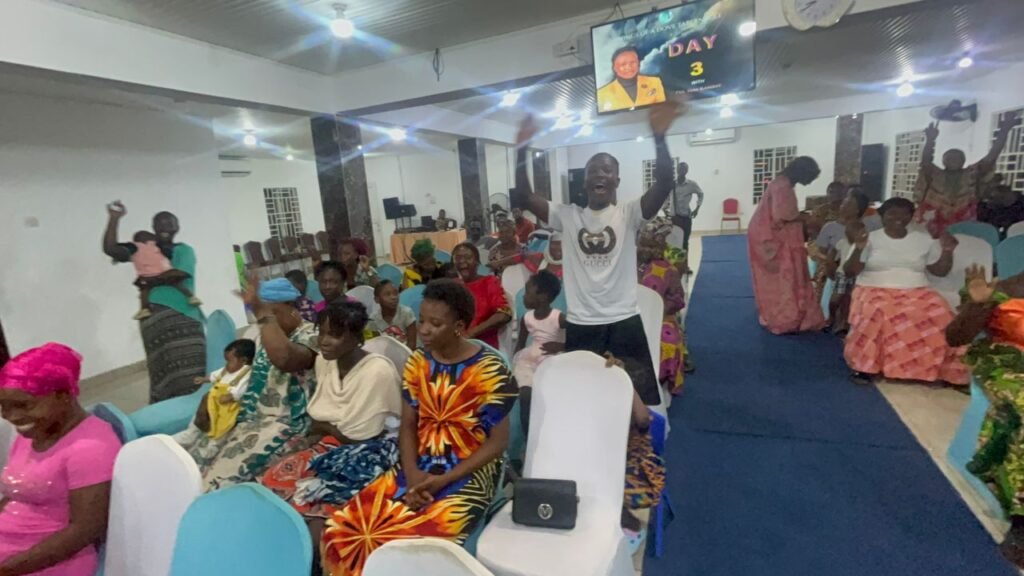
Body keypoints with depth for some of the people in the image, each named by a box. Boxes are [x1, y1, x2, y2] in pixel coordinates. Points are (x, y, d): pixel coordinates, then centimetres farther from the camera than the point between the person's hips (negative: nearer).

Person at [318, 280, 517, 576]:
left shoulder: (491, 372, -14)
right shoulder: (417, 364, 2)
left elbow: (497, 442, -10)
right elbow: (408, 425, 6)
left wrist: (443, 480, -16)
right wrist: (412, 475, -11)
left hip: (468, 473, -4)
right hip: (418, 467, 5)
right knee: (342, 531, -11)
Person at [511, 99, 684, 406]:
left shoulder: (629, 213, -2)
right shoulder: (567, 216, 3)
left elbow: (665, 184, -19)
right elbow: (523, 197, -6)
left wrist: (659, 137, -33)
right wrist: (522, 149, -16)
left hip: (624, 323, -1)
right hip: (580, 325, 2)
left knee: (636, 399, 13)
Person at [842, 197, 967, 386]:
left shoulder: (924, 239, 13)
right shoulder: (871, 238, 4)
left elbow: (940, 270, 17)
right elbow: (850, 271, -2)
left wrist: (947, 252, 0)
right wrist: (859, 250, -17)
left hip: (916, 291, 4)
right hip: (875, 290, -3)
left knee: (939, 313, -27)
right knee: (877, 313, -37)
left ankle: (932, 369, -12)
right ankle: (866, 365, -23)